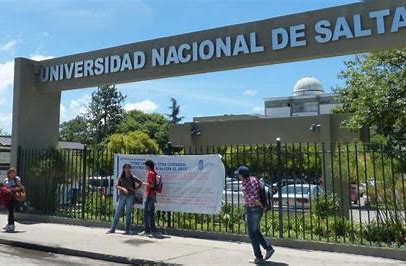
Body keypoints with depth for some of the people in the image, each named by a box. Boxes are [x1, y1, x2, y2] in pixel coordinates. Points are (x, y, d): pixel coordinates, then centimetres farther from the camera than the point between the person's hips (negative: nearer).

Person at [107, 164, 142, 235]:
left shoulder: (132, 178, 2)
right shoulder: (121, 178, 4)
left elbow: (140, 183, 10)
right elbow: (117, 186, -4)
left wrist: (135, 189, 1)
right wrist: (122, 188, -22)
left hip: (130, 196, -1)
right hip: (122, 196, 1)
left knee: (128, 213, 1)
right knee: (118, 212, 1)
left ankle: (127, 229, 8)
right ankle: (113, 229, 6)